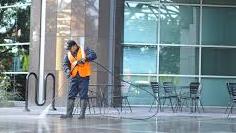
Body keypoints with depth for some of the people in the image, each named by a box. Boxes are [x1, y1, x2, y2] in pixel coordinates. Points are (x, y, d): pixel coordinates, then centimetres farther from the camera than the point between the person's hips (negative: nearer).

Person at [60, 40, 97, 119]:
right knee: (71, 95, 3)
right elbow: (65, 64, 7)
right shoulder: (68, 54, 13)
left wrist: (85, 59, -29)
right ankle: (69, 113, 7)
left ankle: (82, 114, 0)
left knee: (83, 95, -4)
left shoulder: (84, 50, -2)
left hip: (83, 76, -5)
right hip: (73, 77, 5)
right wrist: (67, 70, -14)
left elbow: (93, 55, -14)